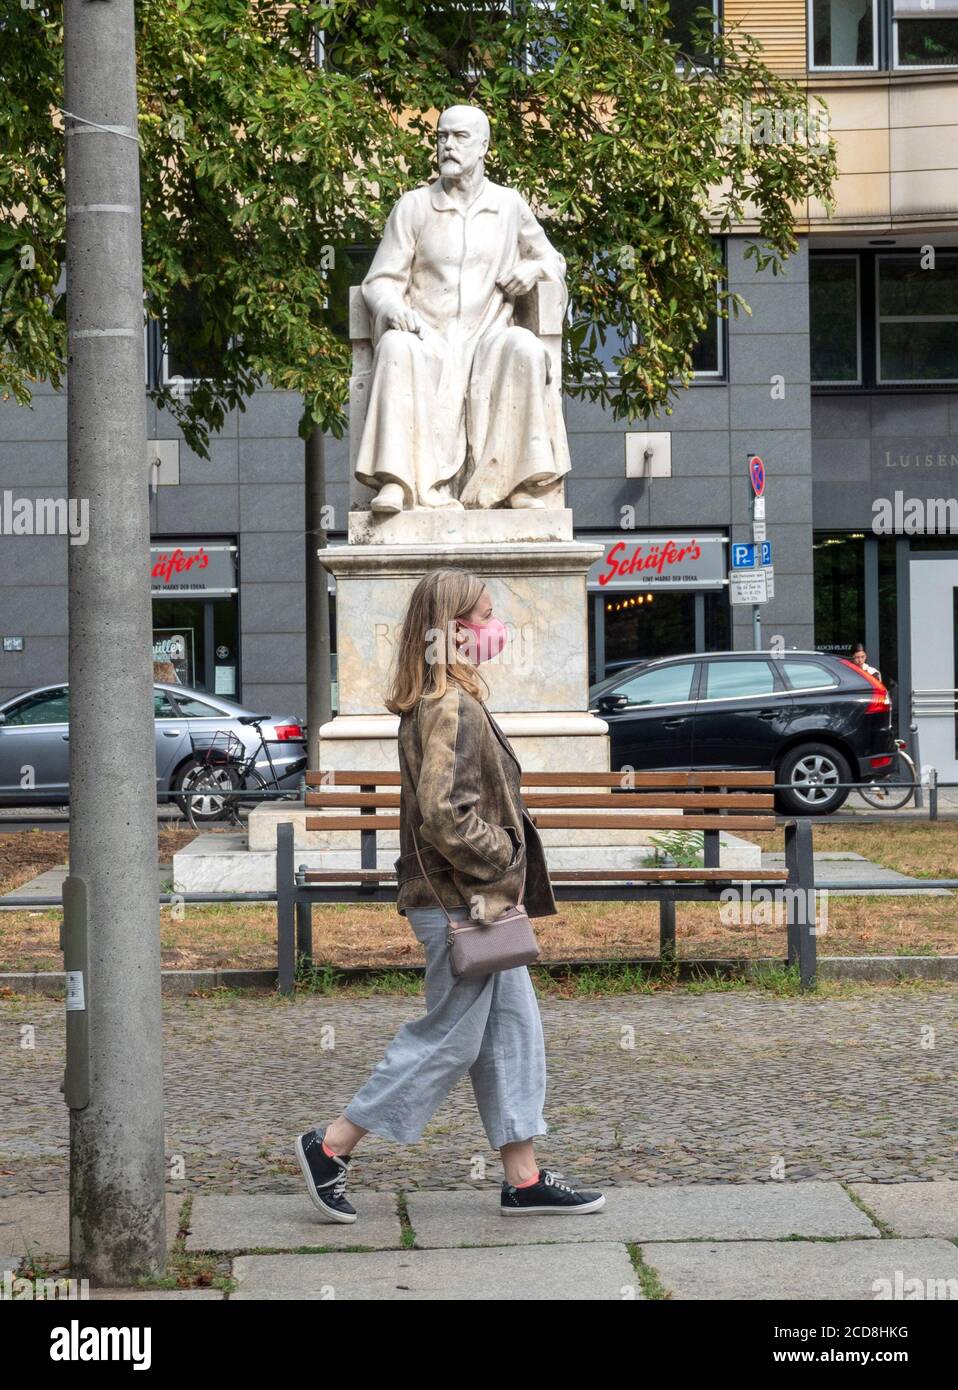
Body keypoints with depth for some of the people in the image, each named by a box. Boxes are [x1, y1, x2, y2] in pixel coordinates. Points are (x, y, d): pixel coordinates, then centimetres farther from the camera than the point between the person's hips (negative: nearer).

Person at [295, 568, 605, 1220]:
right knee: (449, 1039, -1)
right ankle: (331, 1146, 9)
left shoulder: (450, 700, 13)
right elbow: (444, 813, -27)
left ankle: (524, 1178, 17)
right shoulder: (451, 708, -19)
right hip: (459, 902, -10)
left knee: (513, 1030, 12)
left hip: (478, 899, 10)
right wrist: (501, 856, -14)